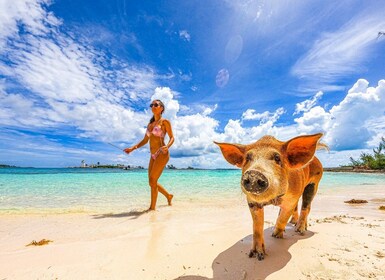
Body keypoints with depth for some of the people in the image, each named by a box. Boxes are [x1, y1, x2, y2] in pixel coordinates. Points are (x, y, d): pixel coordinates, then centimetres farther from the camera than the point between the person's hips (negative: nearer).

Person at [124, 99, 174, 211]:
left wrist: (167, 146, -24)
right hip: (153, 156, 7)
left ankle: (152, 207, 5)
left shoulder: (165, 121, 0)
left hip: (162, 154, -7)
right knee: (152, 182, 10)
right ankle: (168, 196, 33)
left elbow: (172, 137, -4)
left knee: (152, 180, -10)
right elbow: (145, 140, 20)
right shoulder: (150, 124, 18)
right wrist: (133, 148, 10)